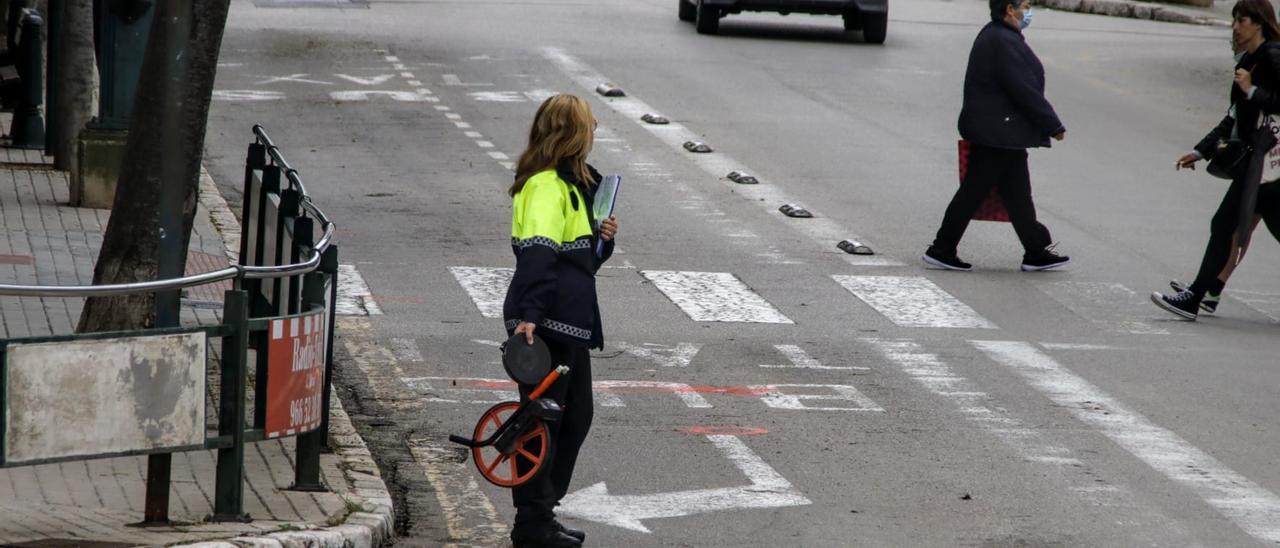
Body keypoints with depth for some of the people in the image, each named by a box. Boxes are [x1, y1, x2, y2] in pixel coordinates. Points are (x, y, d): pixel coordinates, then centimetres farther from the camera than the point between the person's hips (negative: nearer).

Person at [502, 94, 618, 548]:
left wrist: (603, 238, 4)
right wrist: (528, 314, -35)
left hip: (571, 322, 10)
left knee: (576, 416, 15)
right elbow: (537, 254, -27)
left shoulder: (575, 183, 17)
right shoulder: (546, 186, -15)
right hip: (545, 324, -10)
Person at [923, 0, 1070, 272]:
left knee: (1018, 194, 12)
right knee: (975, 191, -2)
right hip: (998, 134, -10)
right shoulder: (1004, 43, -20)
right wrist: (1054, 126, -14)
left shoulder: (992, 36, 12)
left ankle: (1037, 252, 17)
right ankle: (941, 249, 5)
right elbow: (1025, 91, -21)